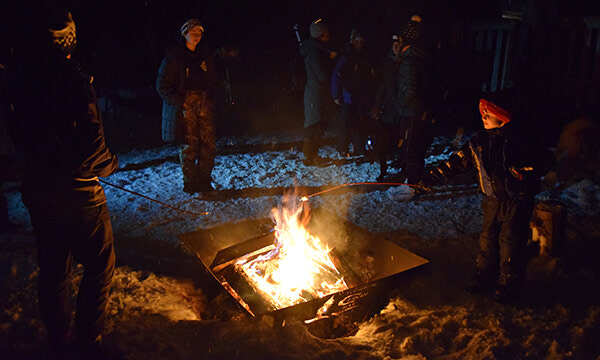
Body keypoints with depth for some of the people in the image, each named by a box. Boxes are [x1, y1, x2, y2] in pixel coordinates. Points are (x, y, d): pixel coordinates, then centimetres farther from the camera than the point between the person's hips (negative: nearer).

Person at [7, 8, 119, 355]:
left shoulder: (20, 82, 1)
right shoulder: (72, 79, -20)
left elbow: (20, 137, 9)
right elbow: (91, 141, -21)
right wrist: (109, 164, -2)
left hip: (38, 192, 7)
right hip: (77, 193, -7)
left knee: (53, 268, 19)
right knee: (100, 265, 11)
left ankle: (59, 339, 33)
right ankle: (88, 339, 18)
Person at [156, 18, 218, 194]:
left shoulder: (205, 54, 14)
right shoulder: (174, 56, -2)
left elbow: (213, 80, 22)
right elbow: (162, 85, -4)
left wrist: (210, 100, 6)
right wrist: (180, 102, -13)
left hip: (203, 105, 5)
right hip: (185, 106, -5)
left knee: (209, 144, -1)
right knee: (189, 146, -5)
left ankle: (204, 182, 12)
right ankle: (191, 186, 7)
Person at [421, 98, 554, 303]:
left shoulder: (516, 142, -14)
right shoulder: (479, 141, 3)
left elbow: (545, 159, -7)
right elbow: (458, 161, 6)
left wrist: (525, 177, -17)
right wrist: (434, 176, 1)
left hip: (515, 202, -5)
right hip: (492, 200, 5)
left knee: (511, 244, 2)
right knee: (488, 240, 15)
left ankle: (509, 286, 17)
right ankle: (485, 277, 32)